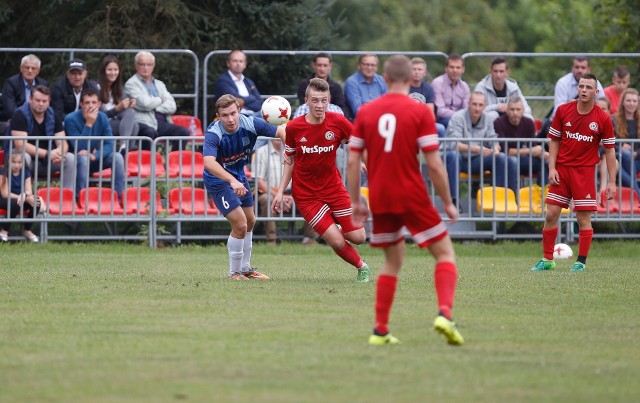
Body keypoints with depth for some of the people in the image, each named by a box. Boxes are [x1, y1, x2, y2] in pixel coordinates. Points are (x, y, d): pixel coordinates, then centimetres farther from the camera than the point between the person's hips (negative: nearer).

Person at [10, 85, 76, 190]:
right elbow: (21, 145, -24)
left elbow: (63, 143, -4)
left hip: (47, 162, 4)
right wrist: (47, 154, -32)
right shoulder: (20, 116, -15)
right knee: (23, 157, -37)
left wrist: (59, 153, -31)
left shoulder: (53, 116, 1)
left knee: (70, 158, -19)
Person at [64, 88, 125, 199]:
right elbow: (80, 148, -26)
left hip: (94, 160, 5)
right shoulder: (71, 119, -21)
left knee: (117, 157, -19)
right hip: (76, 162, -4)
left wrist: (94, 156, -31)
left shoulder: (102, 118, -6)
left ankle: (119, 197, -15)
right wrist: (89, 124, -33)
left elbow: (109, 145, -12)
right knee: (83, 158, -37)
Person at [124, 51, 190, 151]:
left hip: (162, 123, 5)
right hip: (144, 123, -5)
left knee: (184, 132, -20)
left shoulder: (159, 84, 25)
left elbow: (171, 106, 11)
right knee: (150, 132, -39)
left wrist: (155, 108, -6)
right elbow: (145, 104, -10)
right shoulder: (131, 84, 6)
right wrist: (160, 100, 9)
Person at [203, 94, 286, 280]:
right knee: (240, 225, -14)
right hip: (218, 180, -7)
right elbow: (209, 162, -49)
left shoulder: (250, 124, -20)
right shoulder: (213, 133, -33)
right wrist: (232, 181, -61)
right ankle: (234, 273, 4)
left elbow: (280, 131, -10)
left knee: (250, 222, 19)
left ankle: (245, 268, 37)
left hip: (239, 177, 7)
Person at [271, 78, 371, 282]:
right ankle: (361, 267, 16)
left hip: (333, 187, 2)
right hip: (305, 194, -2)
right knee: (337, 241, -13)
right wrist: (280, 191, 1)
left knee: (358, 237, -2)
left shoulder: (338, 122, -11)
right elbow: (290, 161, 4)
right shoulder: (294, 127, -10)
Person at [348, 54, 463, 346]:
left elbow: (352, 161, 3)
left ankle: (380, 331, 13)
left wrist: (356, 202, 12)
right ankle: (444, 314, -15)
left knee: (393, 260, 19)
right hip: (412, 197, -4)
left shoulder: (366, 112, 3)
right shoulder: (420, 112, -7)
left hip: (379, 199, 4)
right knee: (445, 253, 7)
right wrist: (448, 203, -1)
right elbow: (434, 164, -11)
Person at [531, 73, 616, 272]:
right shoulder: (563, 110, 0)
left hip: (585, 172, -2)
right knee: (551, 215, 0)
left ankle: (581, 262, 8)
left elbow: (609, 150, -2)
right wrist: (552, 168, -3)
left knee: (584, 219, -3)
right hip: (561, 169, 2)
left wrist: (611, 182, -6)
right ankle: (547, 259, 10)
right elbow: (554, 140, 8)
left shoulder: (603, 119, -6)